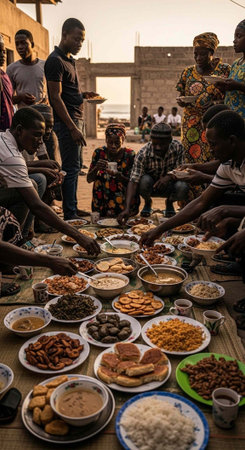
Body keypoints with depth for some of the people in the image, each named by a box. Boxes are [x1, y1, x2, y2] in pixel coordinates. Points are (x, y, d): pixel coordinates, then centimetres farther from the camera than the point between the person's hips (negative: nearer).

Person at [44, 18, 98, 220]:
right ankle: (69, 215, -3)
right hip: (67, 121, -10)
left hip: (77, 118, 10)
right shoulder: (55, 60, -10)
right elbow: (56, 97, -16)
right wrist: (72, 128, -20)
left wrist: (83, 95, 8)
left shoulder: (69, 60, 20)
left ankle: (73, 208, 19)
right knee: (71, 167, -9)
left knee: (75, 166, 11)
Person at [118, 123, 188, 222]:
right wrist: (127, 209, -46)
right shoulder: (142, 154, -28)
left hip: (168, 186, 1)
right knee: (145, 180, -35)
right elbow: (133, 182, -34)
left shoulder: (177, 147, -19)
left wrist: (168, 177, -36)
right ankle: (147, 202, 1)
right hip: (150, 187, -1)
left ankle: (169, 202, 7)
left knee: (182, 187, -31)